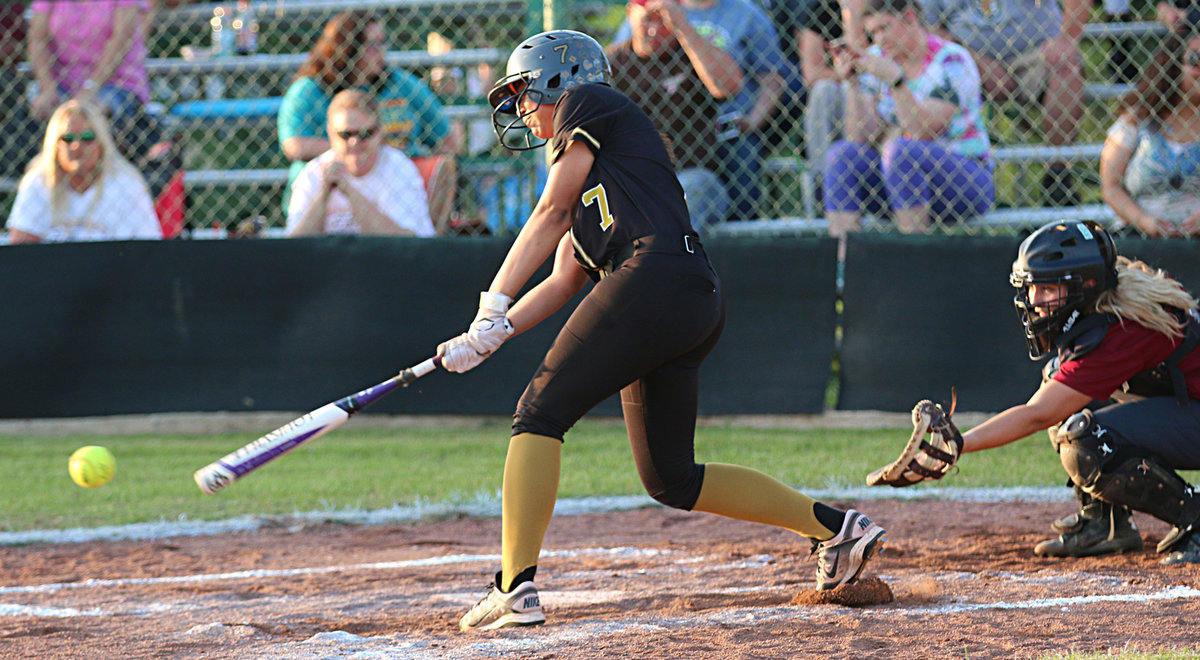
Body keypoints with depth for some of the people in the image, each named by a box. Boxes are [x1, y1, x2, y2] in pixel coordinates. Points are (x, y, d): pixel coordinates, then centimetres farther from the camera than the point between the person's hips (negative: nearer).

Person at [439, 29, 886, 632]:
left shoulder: (587, 103, 10)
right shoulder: (583, 177, 34)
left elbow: (551, 211, 4)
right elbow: (562, 281, 26)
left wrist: (493, 303, 3)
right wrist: (487, 337, 15)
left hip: (656, 277, -9)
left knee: (540, 413, -12)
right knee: (670, 480, 12)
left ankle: (516, 588, -21)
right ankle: (836, 527, 13)